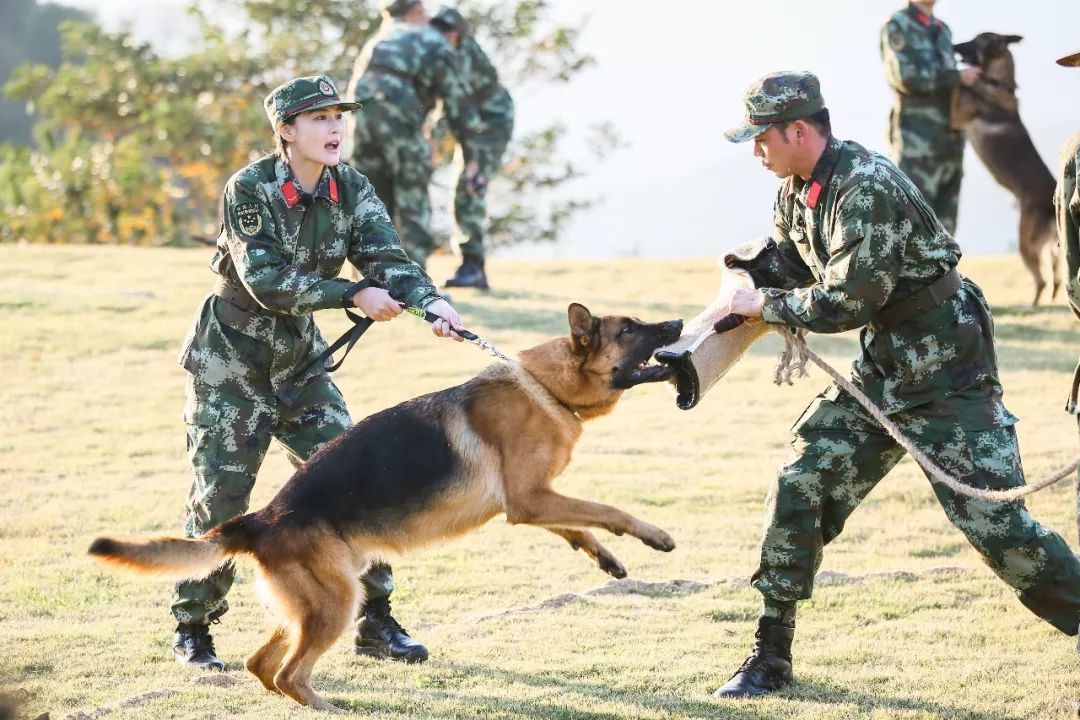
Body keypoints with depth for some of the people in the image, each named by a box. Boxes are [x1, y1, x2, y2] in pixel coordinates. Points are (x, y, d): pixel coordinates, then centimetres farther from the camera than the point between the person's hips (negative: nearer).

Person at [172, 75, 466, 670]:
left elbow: (385, 256, -16)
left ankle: (374, 622, 8)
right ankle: (192, 631, 12)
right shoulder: (250, 189, -19)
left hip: (300, 360, 5)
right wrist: (355, 296, -28)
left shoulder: (350, 190, -4)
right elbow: (266, 280, -27)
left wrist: (431, 302, -35)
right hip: (229, 364, -5)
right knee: (220, 499, -2)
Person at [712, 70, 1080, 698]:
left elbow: (846, 302, -27)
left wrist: (768, 306, -14)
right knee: (799, 492, 0)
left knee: (996, 523, -11)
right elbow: (785, 265, 19)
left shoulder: (869, 189, -25)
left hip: (948, 377, -8)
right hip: (880, 374, 8)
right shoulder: (797, 189, 3)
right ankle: (771, 660, 8)